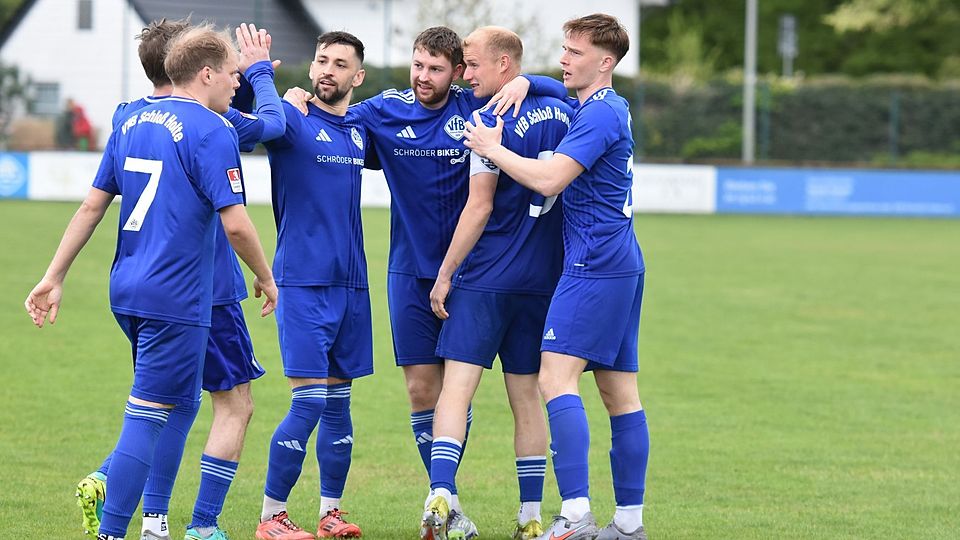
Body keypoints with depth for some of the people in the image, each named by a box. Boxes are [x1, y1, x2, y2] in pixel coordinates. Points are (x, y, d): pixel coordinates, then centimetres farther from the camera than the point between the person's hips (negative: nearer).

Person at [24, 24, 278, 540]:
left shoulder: (131, 122, 11)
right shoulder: (211, 131, -11)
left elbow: (91, 207, 12)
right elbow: (235, 224, -15)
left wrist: (54, 276, 15)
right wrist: (266, 278, 1)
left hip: (126, 291, 8)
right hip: (176, 298, -8)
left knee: (177, 405, 21)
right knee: (148, 414, -5)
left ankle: (104, 480, 7)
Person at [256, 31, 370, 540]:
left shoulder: (359, 130, 13)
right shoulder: (293, 121, -5)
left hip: (351, 285, 6)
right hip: (303, 284, -6)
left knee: (338, 403, 10)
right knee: (309, 403, -9)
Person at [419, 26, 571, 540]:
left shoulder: (493, 122, -12)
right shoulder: (563, 113, 9)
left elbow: (479, 208, -14)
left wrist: (445, 274, -7)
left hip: (485, 283, -6)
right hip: (543, 280, 6)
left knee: (456, 388, -8)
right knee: (526, 397, 11)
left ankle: (439, 499, -23)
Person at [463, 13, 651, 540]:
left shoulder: (600, 114, -13)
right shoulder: (612, 108, 18)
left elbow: (549, 179, -21)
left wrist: (493, 149, -9)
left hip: (595, 265, -10)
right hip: (621, 263, 10)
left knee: (555, 374, -17)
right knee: (619, 390, 8)